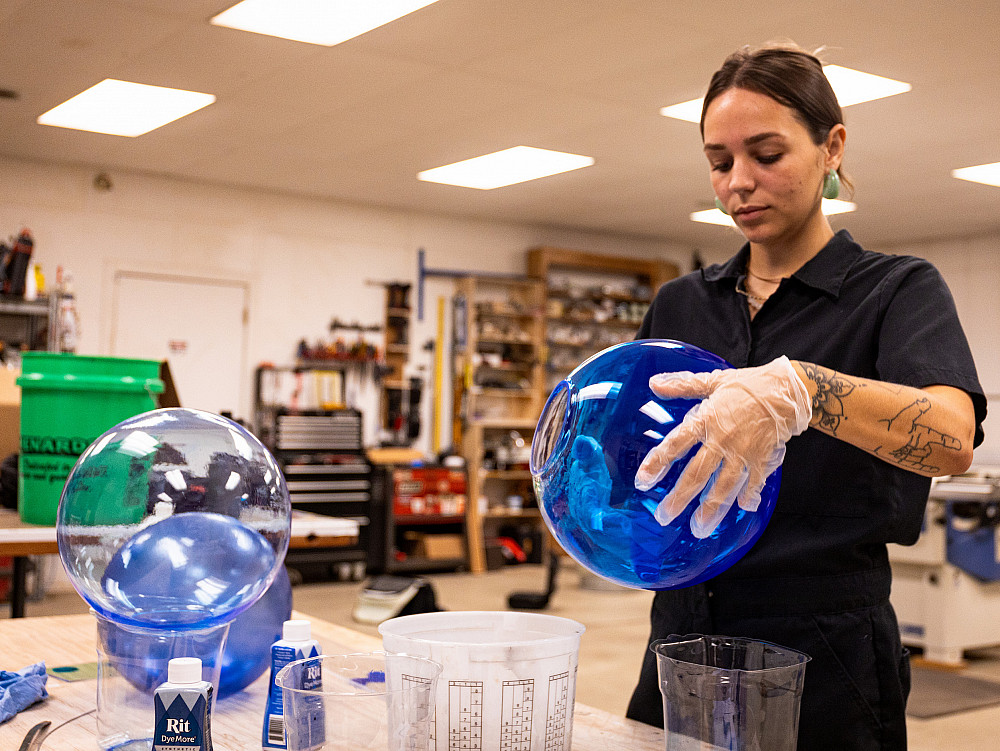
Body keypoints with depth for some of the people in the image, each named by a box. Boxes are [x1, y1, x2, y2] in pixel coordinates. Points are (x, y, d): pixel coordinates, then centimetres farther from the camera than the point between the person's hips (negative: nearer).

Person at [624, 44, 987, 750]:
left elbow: (952, 438, -25)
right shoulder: (678, 306, 8)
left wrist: (797, 389, -42)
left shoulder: (897, 289, -6)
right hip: (682, 651, 5)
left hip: (825, 667, -4)